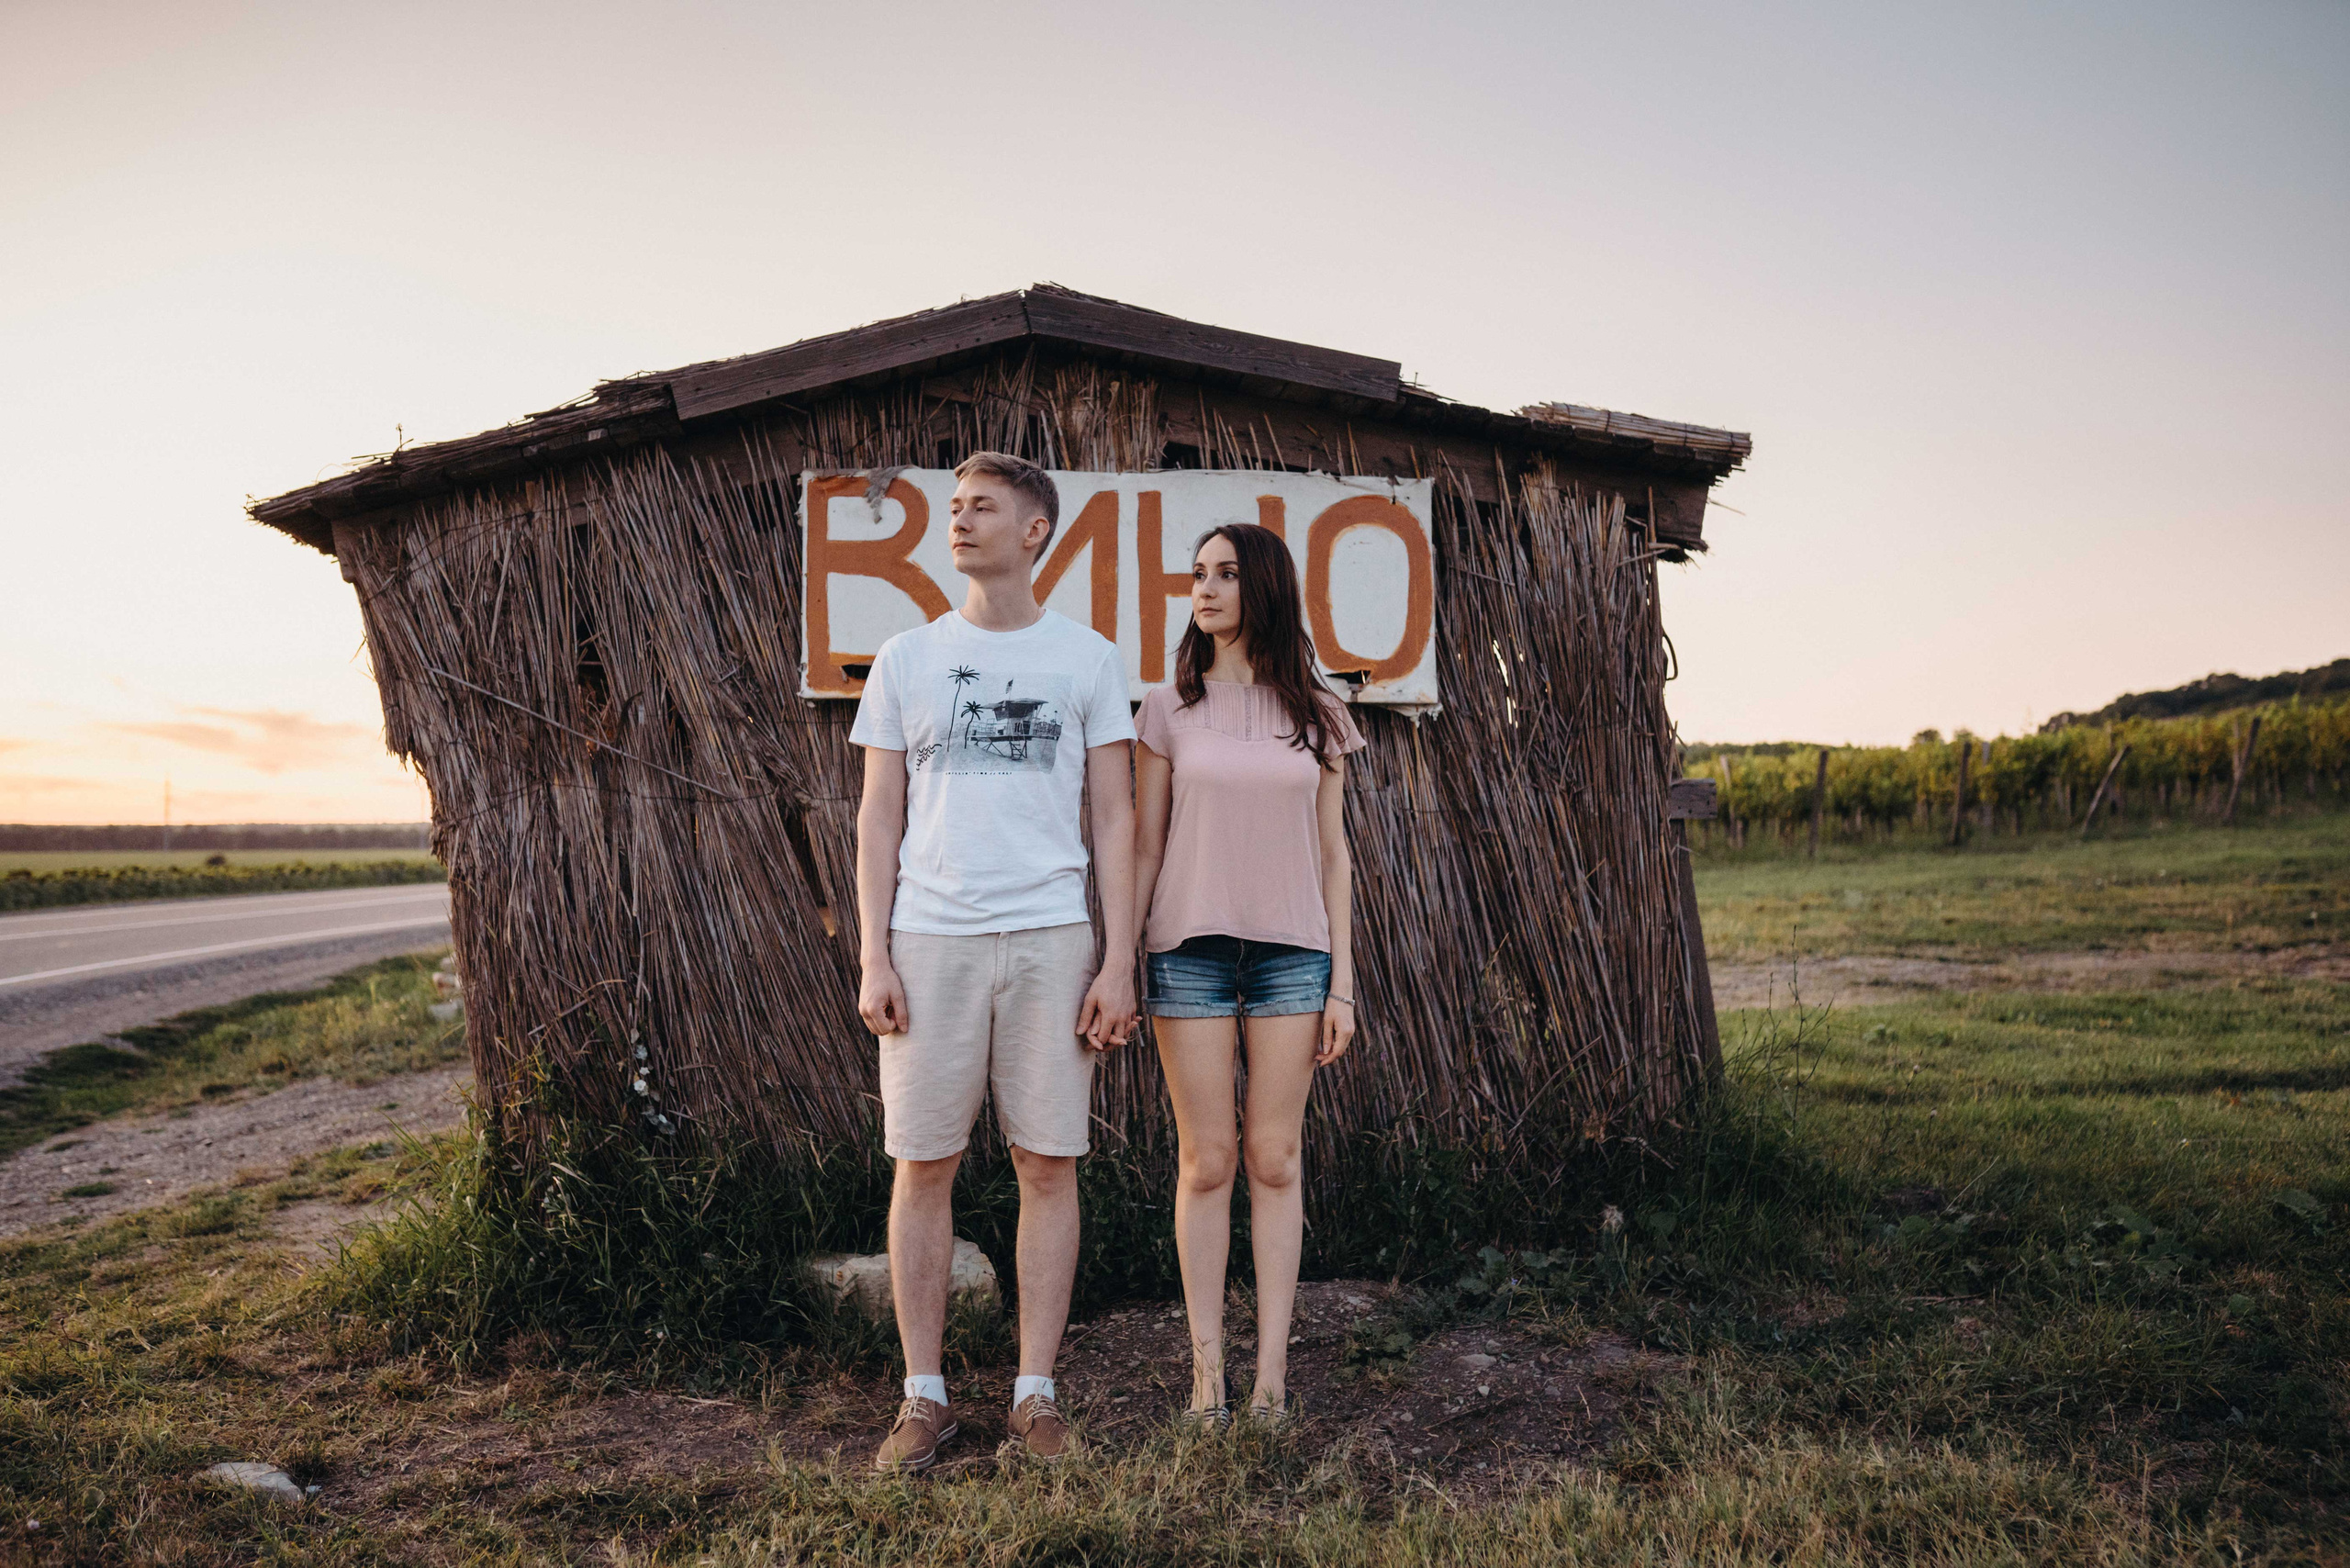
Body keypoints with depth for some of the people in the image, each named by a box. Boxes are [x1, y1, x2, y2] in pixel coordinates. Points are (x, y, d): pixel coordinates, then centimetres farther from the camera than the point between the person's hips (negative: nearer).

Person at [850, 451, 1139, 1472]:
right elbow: (880, 817, 8)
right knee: (923, 1164, 4)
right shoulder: (906, 659, 9)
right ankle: (925, 1397, 17)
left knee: (1049, 1165, 3)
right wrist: (872, 957, -1)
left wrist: (1118, 964, -3)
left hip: (1049, 938, -1)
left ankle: (1036, 1395, 15)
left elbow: (1115, 819, 5)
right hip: (930, 938, 1)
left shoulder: (1088, 659, 6)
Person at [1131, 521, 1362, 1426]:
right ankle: (1208, 1367, 11)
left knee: (1274, 1159, 4)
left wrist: (1342, 982, 3)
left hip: (1291, 951, 1)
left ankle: (1272, 1368, 12)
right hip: (1190, 950, 0)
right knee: (1206, 1160, 2)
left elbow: (1333, 855, 8)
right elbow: (1143, 848, 5)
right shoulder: (1171, 710, 5)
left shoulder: (1316, 715, 7)